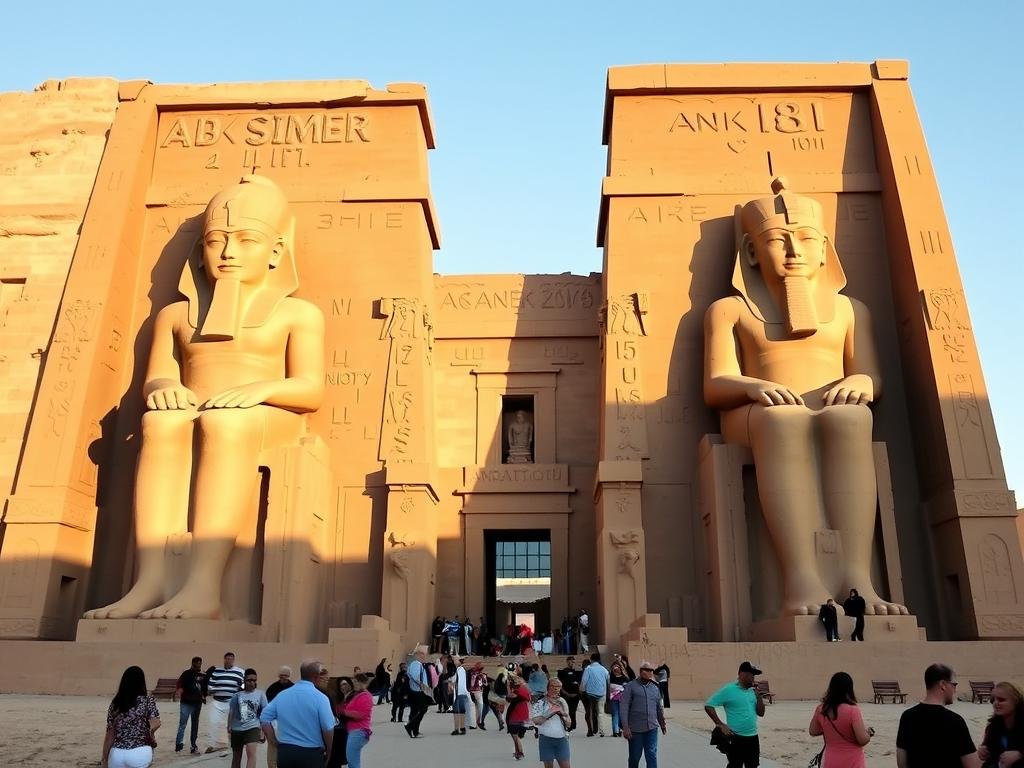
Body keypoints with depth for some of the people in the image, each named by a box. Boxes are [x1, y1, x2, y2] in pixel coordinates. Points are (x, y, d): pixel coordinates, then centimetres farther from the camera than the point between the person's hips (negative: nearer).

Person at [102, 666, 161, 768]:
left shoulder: (115, 704, 6)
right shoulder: (147, 700, -2)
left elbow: (110, 735, 6)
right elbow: (155, 723, -16)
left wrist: (105, 759, 15)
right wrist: (150, 735, 4)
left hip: (117, 755, 5)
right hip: (139, 754, -5)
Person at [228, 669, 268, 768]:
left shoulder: (260, 694, -1)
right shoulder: (237, 695, 1)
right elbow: (231, 712, 8)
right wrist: (229, 728, 4)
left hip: (252, 728, -3)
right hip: (237, 729, 3)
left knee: (251, 752, -23)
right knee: (236, 757, 15)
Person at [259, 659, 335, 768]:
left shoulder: (282, 695, 4)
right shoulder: (320, 697, -11)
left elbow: (264, 719, 7)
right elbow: (328, 729, -14)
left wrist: (276, 742, 12)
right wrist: (328, 751, 2)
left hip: (284, 751, 5)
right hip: (311, 753, -4)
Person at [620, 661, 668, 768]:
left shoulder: (655, 687, 12)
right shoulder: (630, 686, -4)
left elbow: (659, 707, 21)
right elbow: (623, 707, -8)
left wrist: (663, 723, 22)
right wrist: (625, 727, -13)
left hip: (652, 728, 3)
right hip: (635, 729, -3)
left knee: (652, 755, -3)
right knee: (635, 756, 8)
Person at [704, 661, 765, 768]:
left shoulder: (752, 691, 9)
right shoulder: (728, 690, -11)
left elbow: (761, 713, 9)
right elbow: (708, 705, -11)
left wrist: (758, 695, -2)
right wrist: (720, 725, -14)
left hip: (753, 738, 7)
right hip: (736, 739, -7)